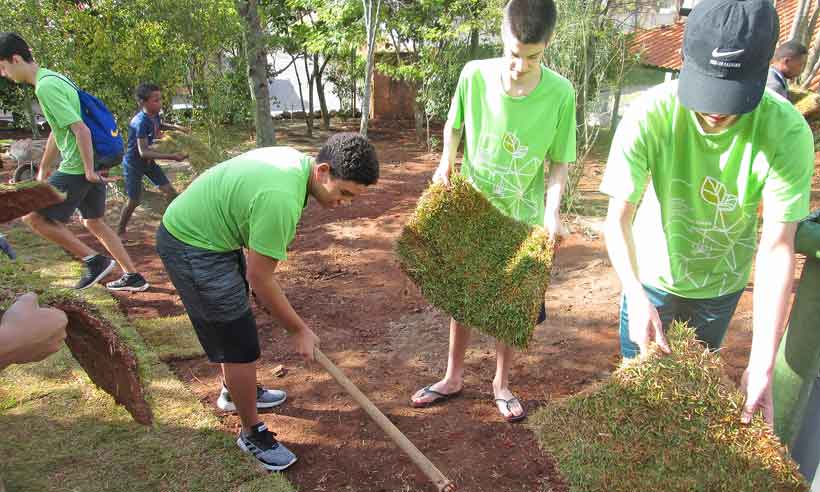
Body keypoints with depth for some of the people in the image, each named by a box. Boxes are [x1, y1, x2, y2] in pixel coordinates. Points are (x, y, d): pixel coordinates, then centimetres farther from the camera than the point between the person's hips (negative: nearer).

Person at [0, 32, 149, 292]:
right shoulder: (53, 78, 15)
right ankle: (133, 277, 22)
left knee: (33, 215, -3)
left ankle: (95, 260, 0)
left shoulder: (45, 87, -16)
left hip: (78, 169, -10)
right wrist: (43, 170, 28)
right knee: (94, 222, 18)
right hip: (89, 166, 10)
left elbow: (81, 130, -24)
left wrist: (89, 170, -18)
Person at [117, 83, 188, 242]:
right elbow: (143, 152, -36)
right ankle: (120, 231, 24)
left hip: (148, 161, 7)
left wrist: (175, 127, 4)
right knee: (134, 201, 2)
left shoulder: (154, 115, -8)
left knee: (169, 191, 4)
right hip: (133, 164, -7)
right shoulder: (140, 122, -31)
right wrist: (171, 156, -40)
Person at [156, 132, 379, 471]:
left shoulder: (296, 160, -4)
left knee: (235, 324, 25)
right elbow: (260, 278, -24)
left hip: (194, 228, 10)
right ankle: (252, 434, 17)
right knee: (241, 345, -4)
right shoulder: (282, 199, -33)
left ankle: (233, 392, 49)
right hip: (192, 249, -10)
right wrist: (299, 331, -12)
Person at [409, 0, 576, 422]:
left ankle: (501, 384, 37)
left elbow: (558, 163, -9)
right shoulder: (474, 75, -14)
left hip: (522, 223, -1)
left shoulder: (559, 94, -17)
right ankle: (453, 377, 37)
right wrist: (446, 162, -10)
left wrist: (551, 211, -24)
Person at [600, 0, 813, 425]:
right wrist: (636, 299, -40)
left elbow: (777, 247, -26)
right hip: (651, 277, -1)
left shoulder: (787, 133, -26)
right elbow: (618, 219, -26)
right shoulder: (649, 117, -28)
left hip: (721, 285, 1)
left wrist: (762, 362, -32)